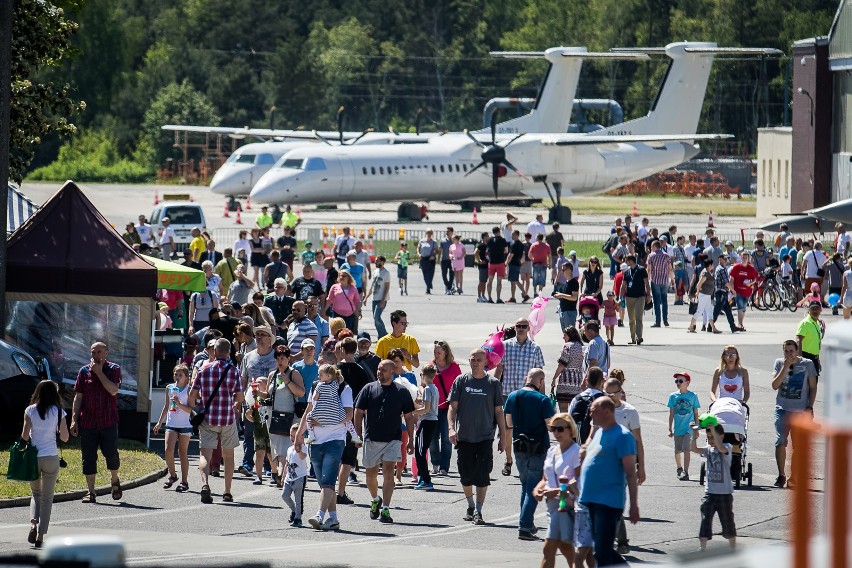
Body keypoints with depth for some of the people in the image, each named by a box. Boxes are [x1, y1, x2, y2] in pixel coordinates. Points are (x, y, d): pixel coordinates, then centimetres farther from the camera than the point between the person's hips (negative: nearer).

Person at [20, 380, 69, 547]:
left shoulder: (30, 411, -3)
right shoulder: (58, 412, -3)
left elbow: (25, 436, -7)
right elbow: (65, 437, 0)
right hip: (51, 458, -1)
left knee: (36, 493, 19)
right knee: (47, 497, 9)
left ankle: (33, 524, -6)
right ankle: (41, 536, 3)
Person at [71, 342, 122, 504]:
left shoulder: (114, 369, 1)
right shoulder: (84, 371, 7)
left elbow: (113, 390, -14)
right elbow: (78, 397, 7)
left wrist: (99, 372, -12)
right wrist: (74, 420, 0)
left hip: (108, 422, -2)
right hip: (87, 422, 2)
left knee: (111, 454, -3)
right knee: (88, 458, 1)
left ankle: (114, 481, 26)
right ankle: (90, 492, 7)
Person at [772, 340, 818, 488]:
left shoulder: (807, 364, 1)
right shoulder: (779, 363, 4)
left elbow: (813, 387, 6)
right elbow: (775, 385, -5)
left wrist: (810, 407, -3)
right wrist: (785, 367, -12)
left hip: (801, 411, -1)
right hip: (782, 409, 1)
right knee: (780, 442, -8)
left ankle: (794, 477, 6)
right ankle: (781, 475, 2)